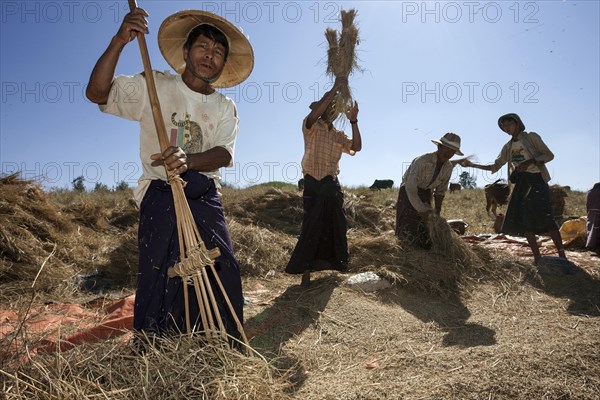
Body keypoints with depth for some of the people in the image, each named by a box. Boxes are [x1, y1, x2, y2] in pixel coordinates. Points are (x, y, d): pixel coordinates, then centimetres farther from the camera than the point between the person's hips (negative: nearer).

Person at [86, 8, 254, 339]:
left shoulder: (225, 107, 9)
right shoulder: (155, 86, 3)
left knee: (223, 274, 4)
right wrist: (119, 42, -21)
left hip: (205, 198, 3)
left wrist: (187, 160, -30)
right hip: (161, 196, -3)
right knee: (160, 277, -7)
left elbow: (224, 154, -8)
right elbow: (97, 93, -9)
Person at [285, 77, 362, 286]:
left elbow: (356, 147, 0)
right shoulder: (312, 127, 0)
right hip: (314, 184, -6)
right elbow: (313, 114, -23)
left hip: (332, 185, 6)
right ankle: (305, 270, 3)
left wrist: (353, 121, -9)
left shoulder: (339, 135, 16)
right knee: (312, 227, -6)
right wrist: (334, 89, -21)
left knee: (335, 226, 11)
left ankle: (331, 262, 28)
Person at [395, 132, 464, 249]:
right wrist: (423, 212, -34)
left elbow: (440, 190, 2)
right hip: (408, 192, -5)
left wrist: (437, 213, -6)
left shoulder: (448, 167, -10)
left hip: (426, 194, 6)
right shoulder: (422, 161, -31)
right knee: (409, 231, -10)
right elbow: (410, 188, -33)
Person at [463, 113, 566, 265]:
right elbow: (495, 167, 14)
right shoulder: (508, 147, 15)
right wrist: (472, 165, 7)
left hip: (536, 180, -5)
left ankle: (561, 255, -5)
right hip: (521, 183, 5)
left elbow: (549, 155, -5)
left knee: (545, 218, -13)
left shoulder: (531, 137, 1)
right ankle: (537, 258, 3)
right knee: (523, 221, -2)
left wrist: (530, 161, -21)